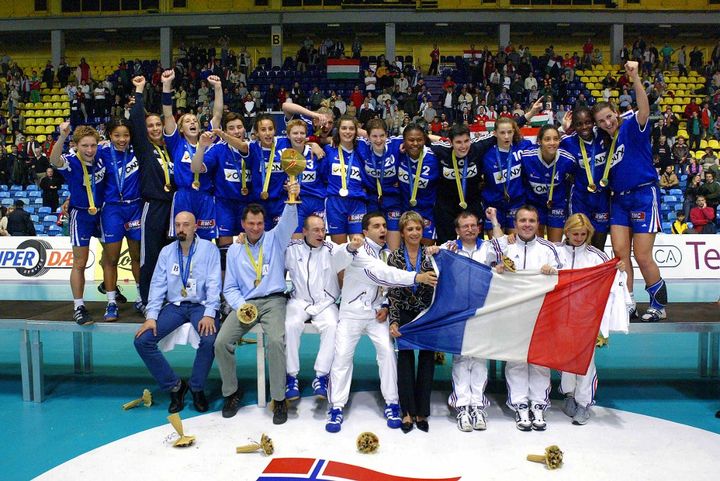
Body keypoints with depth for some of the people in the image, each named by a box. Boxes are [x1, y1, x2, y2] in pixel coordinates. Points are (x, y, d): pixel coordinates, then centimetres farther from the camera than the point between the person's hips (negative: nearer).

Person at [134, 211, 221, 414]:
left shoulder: (209, 249, -1)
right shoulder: (167, 251, 10)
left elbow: (214, 283, -8)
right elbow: (158, 284, 6)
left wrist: (209, 314, -20)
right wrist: (151, 316, -6)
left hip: (201, 305, -4)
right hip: (174, 306, 4)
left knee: (209, 340, -32)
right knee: (142, 340, -15)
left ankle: (197, 388, -5)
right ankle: (174, 386, 1)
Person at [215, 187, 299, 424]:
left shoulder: (275, 238, 8)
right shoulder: (234, 250, 14)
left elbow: (288, 221, -14)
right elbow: (230, 288, 13)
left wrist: (292, 199, -34)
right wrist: (240, 306, -7)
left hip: (273, 301, -3)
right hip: (245, 303, 3)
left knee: (276, 341, -30)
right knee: (221, 343, -18)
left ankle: (279, 399, -14)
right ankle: (231, 392, 7)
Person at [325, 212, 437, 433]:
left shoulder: (387, 254, 8)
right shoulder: (359, 250, -15)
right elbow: (380, 273, -29)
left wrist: (386, 306, -6)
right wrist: (416, 277, -40)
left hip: (376, 313, 4)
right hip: (352, 312, -4)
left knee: (387, 352, -10)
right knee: (342, 356, -7)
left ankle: (391, 404, 4)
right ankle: (336, 407, 7)